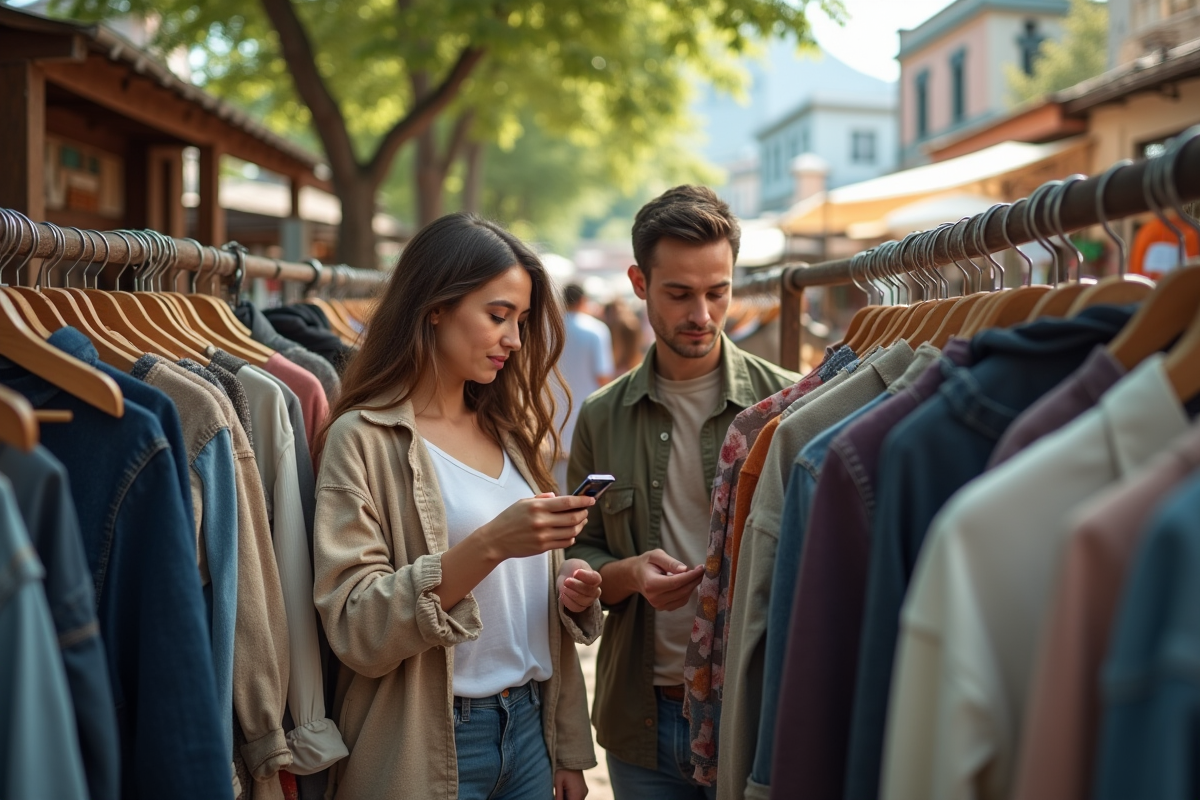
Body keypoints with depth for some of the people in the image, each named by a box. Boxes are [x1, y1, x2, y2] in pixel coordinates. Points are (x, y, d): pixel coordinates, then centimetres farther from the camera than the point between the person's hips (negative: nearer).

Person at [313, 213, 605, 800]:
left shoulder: (507, 432, 10)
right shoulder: (365, 439, -10)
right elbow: (357, 630, -18)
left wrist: (571, 596, -2)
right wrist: (488, 546, -27)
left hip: (529, 725, 6)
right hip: (430, 744, -6)